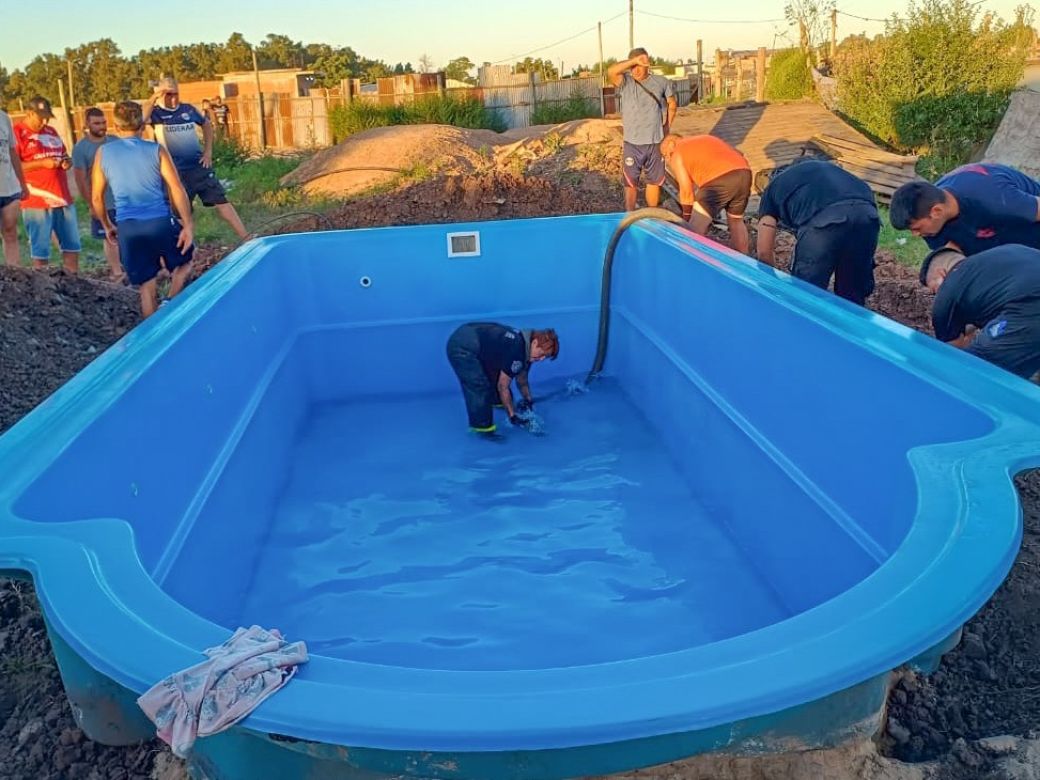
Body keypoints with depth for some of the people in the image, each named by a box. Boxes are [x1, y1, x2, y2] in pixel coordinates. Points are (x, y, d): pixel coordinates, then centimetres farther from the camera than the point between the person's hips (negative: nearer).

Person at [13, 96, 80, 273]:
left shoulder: (51, 131, 17)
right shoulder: (17, 132, -5)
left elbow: (63, 155, 27)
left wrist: (67, 161, 3)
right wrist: (42, 163, -19)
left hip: (63, 198, 7)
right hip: (37, 201, -7)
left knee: (72, 244, 10)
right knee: (40, 249, -1)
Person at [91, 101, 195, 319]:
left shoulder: (103, 152, 7)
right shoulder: (156, 151, 0)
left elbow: (97, 197, 12)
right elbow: (177, 190, -7)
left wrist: (107, 225, 25)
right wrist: (187, 226, -4)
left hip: (127, 229, 2)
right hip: (160, 222, -2)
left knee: (146, 287, 10)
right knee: (185, 260, 23)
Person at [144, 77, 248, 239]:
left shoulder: (188, 109, 7)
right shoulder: (156, 113, -3)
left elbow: (207, 124, 22)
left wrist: (208, 151, 12)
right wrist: (154, 97, -25)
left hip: (200, 167, 3)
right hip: (176, 172, -2)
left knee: (221, 201, -1)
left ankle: (246, 239, -1)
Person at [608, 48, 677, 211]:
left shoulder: (662, 82, 0)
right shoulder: (625, 82, -5)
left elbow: (672, 105, 13)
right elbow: (611, 72, -25)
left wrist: (666, 127, 8)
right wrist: (633, 61, -28)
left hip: (655, 143, 2)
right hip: (632, 144, -2)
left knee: (654, 181, 13)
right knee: (630, 182, 4)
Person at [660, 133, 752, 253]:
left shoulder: (676, 155, 14)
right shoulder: (705, 139, 34)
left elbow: (686, 190, 9)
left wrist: (687, 216, 21)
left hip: (719, 180, -7)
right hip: (744, 173, 7)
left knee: (695, 230, 3)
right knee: (736, 221, 26)